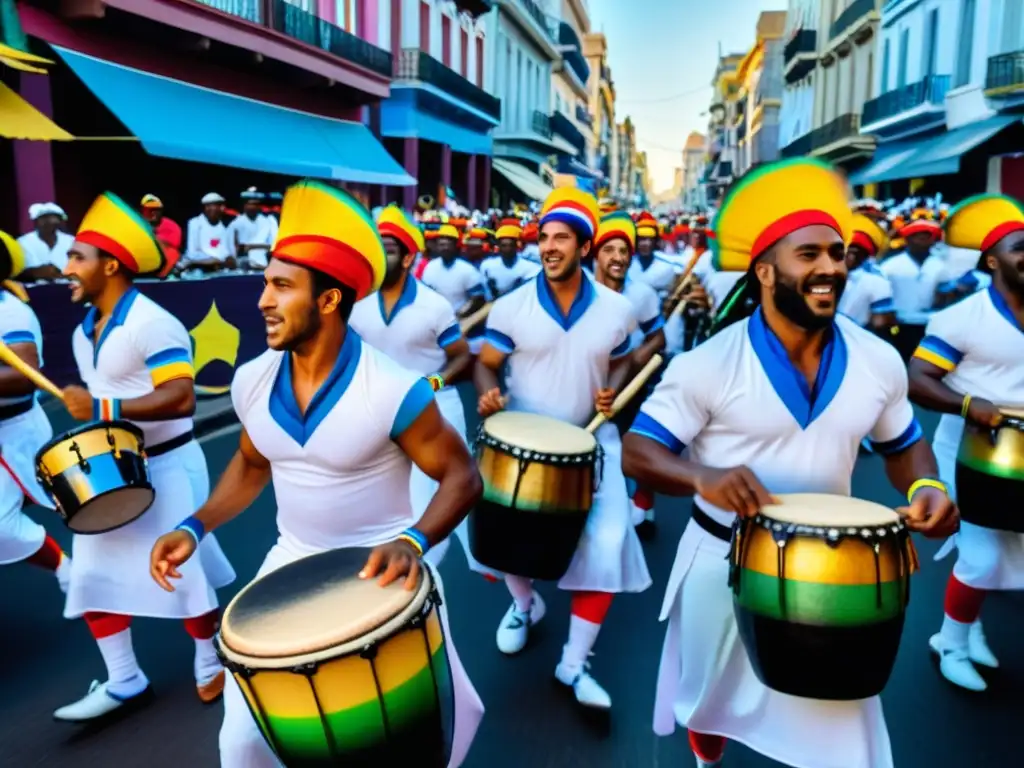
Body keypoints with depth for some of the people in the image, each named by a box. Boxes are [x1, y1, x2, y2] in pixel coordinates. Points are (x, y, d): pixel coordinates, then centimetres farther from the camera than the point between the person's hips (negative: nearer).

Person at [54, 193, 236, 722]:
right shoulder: (83, 332, 9)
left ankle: (209, 665, 25)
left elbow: (181, 398, -26)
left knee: (181, 571, 2)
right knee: (93, 574, 9)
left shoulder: (151, 323, -19)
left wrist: (103, 408, -30)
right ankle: (123, 682, 22)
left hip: (166, 466, -8)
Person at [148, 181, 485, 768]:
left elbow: (462, 476, -18)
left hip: (377, 570, -4)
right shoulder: (251, 382, -8)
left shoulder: (394, 390, -26)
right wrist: (195, 527, -2)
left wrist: (413, 541, -36)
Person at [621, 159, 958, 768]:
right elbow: (638, 452, -17)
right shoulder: (709, 363, -19)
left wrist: (925, 486, -13)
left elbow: (903, 443, 9)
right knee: (712, 696, 24)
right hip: (724, 562, -1)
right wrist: (701, 476, -37)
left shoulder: (878, 361, -7)